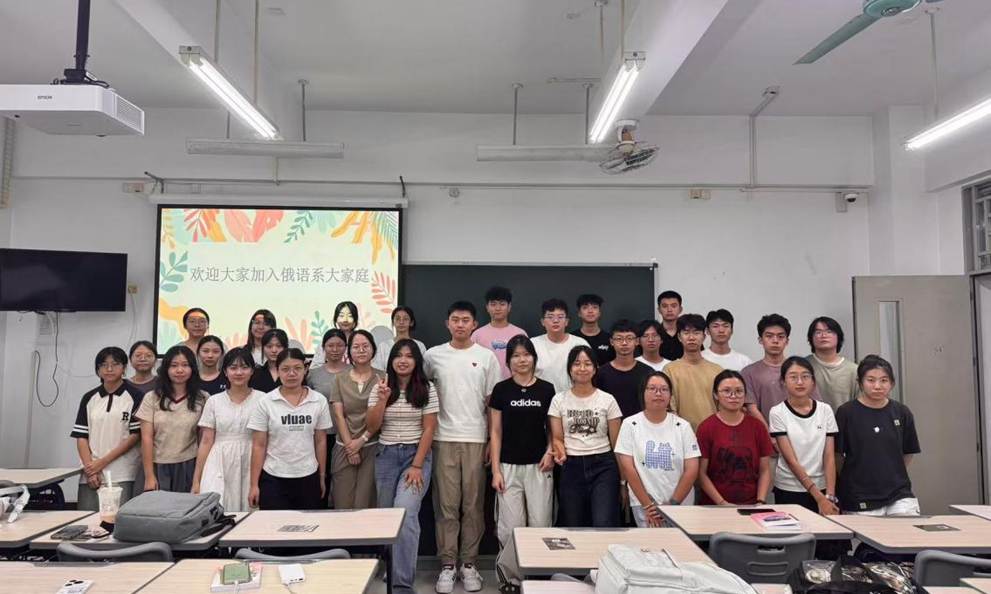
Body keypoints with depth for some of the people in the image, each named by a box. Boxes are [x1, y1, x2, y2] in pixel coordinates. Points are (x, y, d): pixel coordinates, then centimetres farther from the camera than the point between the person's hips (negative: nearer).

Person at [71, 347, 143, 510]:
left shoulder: (134, 397, 1)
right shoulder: (89, 398, 12)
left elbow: (135, 435, -4)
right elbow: (81, 436, 8)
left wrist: (102, 462, -8)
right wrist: (90, 469, -5)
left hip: (123, 476, -3)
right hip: (91, 475, 3)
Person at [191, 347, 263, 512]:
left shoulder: (262, 400, 0)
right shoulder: (214, 401, 5)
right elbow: (206, 442, 6)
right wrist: (196, 479, 4)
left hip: (251, 466, -1)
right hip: (219, 466, 1)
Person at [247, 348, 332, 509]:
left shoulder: (319, 401, 0)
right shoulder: (265, 402, -3)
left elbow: (321, 441, 6)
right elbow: (258, 445, -3)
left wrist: (322, 477, 7)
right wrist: (254, 484, -4)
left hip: (308, 478, 1)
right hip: (273, 479, -1)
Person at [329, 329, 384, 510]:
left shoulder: (382, 378, 2)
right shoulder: (339, 379, 8)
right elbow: (338, 415, 2)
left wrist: (362, 440, -10)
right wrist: (350, 445, -6)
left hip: (372, 446, -2)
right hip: (345, 448, 2)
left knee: (364, 505, -4)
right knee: (342, 504, 1)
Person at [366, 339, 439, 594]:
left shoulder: (427, 389, -2)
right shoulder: (379, 388, 4)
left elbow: (428, 429, -5)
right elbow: (372, 428, 0)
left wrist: (417, 465, -12)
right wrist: (383, 399, -14)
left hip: (416, 454, -3)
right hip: (386, 456, 3)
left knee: (405, 512, -17)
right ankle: (392, 565, 30)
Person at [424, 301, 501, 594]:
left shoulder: (486, 356, 3)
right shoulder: (433, 355, 3)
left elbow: (492, 402, 4)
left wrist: (493, 441, 0)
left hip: (476, 438, 0)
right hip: (444, 438, 0)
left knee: (473, 505, 5)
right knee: (446, 504, 3)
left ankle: (469, 564, 16)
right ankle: (447, 564, 12)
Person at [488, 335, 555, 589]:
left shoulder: (546, 389, 3)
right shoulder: (501, 389, 0)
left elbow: (551, 427, 13)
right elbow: (495, 432, 2)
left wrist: (550, 451, -6)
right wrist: (495, 471, -3)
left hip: (539, 467, 1)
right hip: (509, 466, -1)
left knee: (540, 525, 1)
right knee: (511, 527, -2)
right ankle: (512, 576, 19)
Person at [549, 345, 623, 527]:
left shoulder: (607, 400, 2)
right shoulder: (559, 400, 4)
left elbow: (616, 441, 4)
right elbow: (557, 437, 5)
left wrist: (623, 478, 4)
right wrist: (561, 452, -17)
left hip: (603, 466, -1)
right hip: (571, 467, 1)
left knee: (604, 526, -15)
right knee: (572, 526, 7)